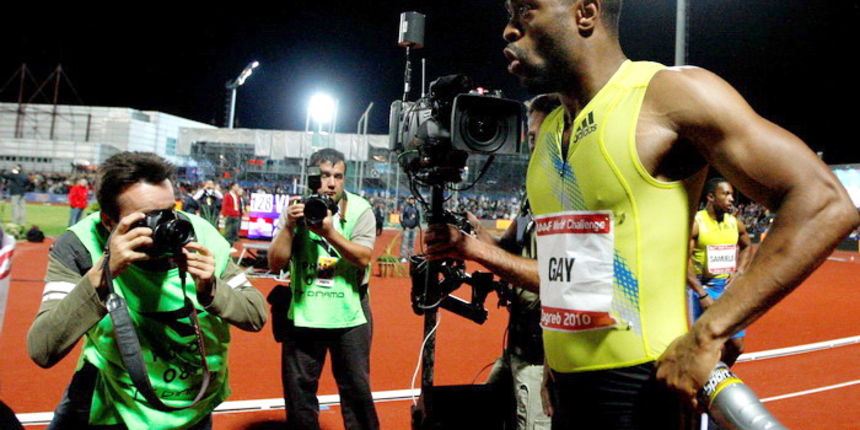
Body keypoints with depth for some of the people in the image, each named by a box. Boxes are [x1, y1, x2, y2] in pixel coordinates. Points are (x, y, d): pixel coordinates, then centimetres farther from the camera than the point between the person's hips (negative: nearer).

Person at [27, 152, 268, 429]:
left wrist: (211, 289, -31)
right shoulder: (78, 247, -21)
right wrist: (102, 272, -39)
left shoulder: (200, 237, -17)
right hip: (110, 406, -1)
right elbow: (42, 352, -30)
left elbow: (257, 317, -13)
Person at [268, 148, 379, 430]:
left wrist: (329, 232, -28)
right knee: (298, 390, 15)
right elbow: (275, 264, -6)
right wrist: (290, 226, -19)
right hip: (301, 315, 2)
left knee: (357, 388, 10)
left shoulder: (360, 209, -5)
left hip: (349, 315, -1)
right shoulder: (296, 208, -2)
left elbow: (363, 258, -17)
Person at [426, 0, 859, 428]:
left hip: (641, 388, -7)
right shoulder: (548, 130, 10)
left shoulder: (670, 94, -11)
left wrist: (707, 334, -21)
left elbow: (824, 204, -15)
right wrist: (476, 250, 13)